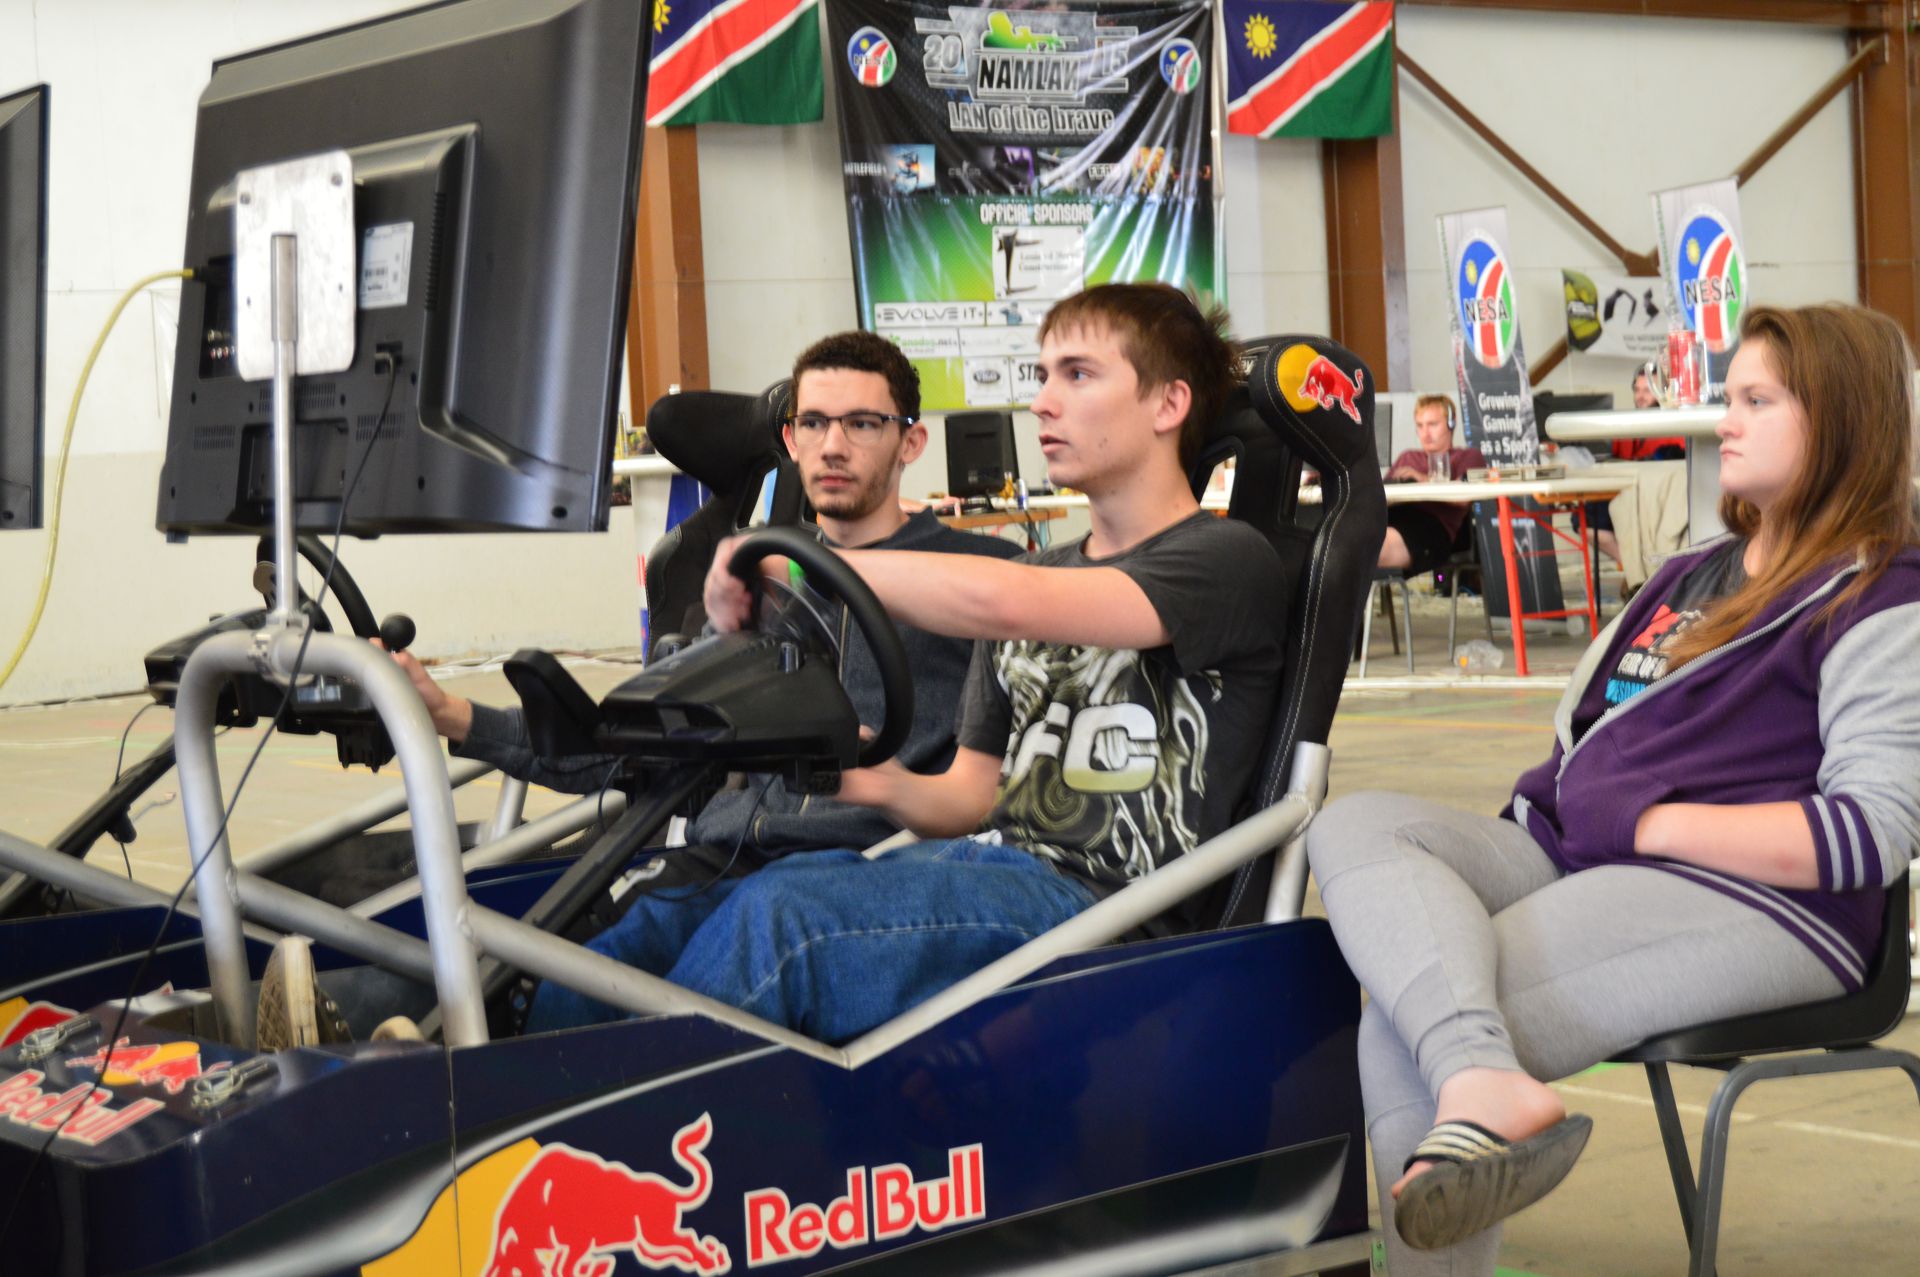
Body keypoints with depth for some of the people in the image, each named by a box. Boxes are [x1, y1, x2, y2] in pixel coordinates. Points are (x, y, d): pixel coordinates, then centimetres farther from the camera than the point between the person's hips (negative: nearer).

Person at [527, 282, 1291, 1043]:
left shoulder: (1229, 563, -1)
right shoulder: (1043, 575, 26)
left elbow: (998, 604, -18)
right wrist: (887, 786, 1)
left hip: (1095, 903, -7)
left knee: (777, 918, -31)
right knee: (664, 919, -16)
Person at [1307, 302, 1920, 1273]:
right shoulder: (1692, 574, 26)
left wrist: (1649, 821, -13)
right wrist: (1544, 805, 6)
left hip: (1752, 900, -9)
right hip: (1571, 856, 9)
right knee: (1354, 826, -18)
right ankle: (1484, 1086, -42)